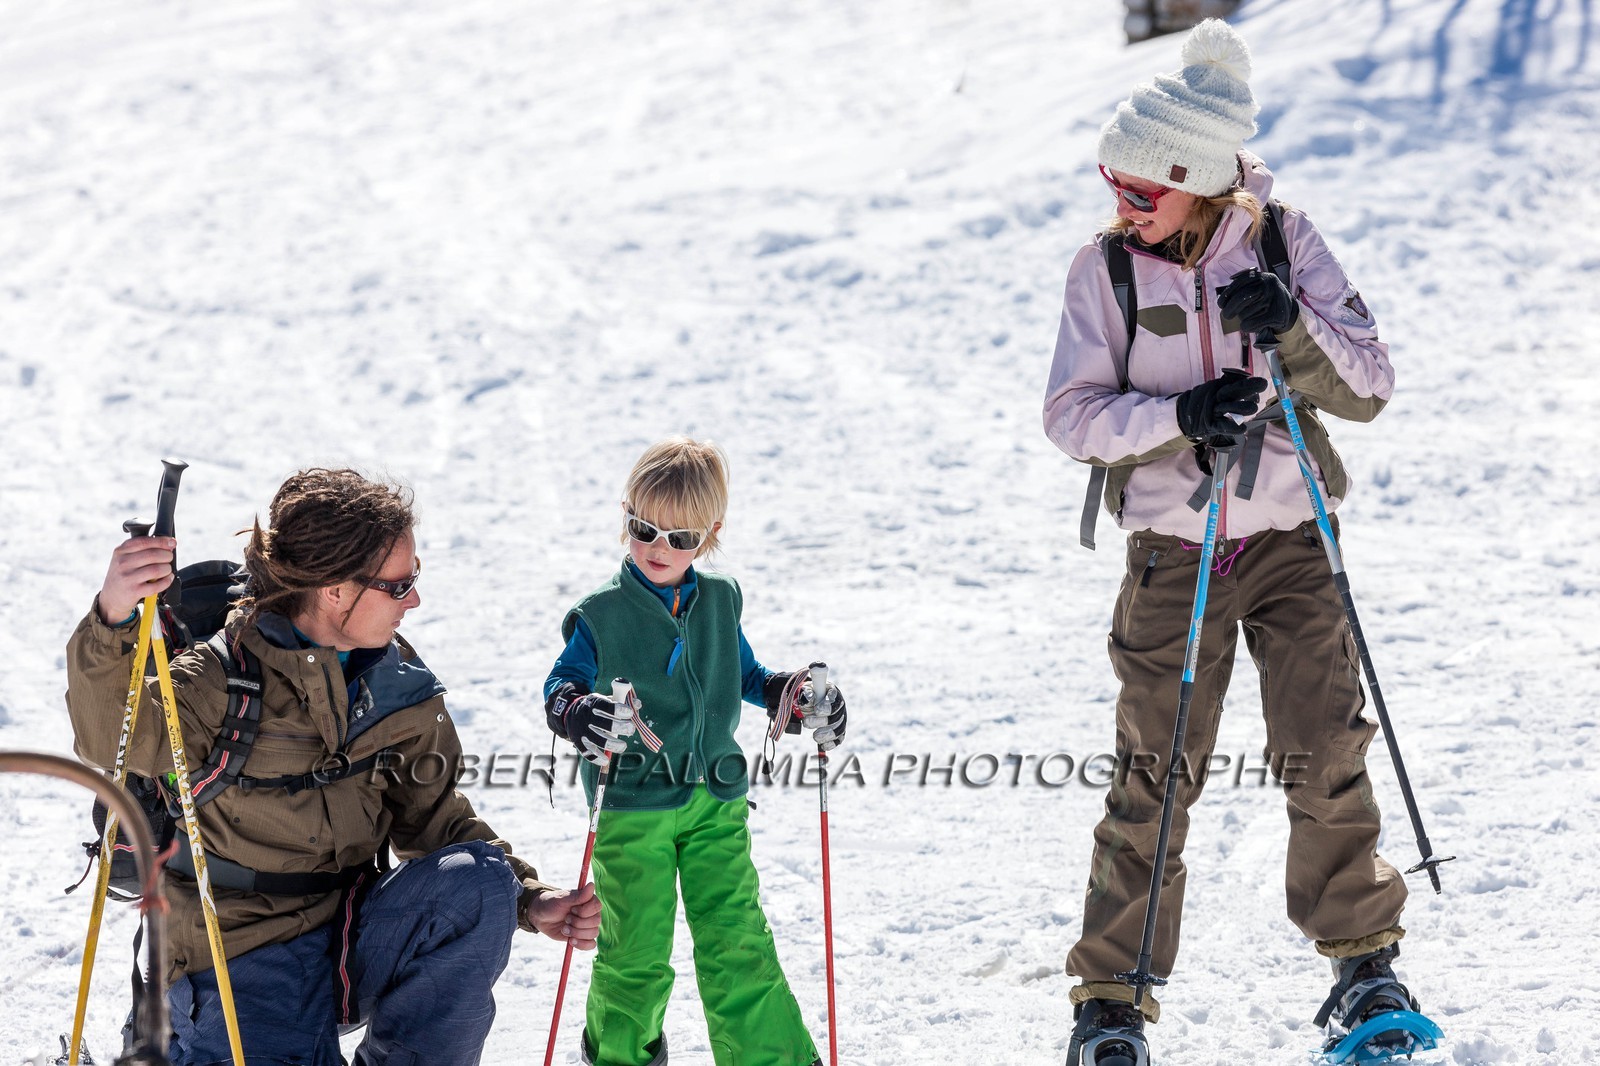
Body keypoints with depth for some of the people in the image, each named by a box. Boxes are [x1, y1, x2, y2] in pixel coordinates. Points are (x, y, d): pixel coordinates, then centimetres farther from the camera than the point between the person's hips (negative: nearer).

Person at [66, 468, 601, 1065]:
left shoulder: (400, 686, 5)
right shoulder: (225, 679, -14)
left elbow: (431, 815, 13)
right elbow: (113, 738, -31)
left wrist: (529, 900, -1)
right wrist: (113, 622, -50)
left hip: (355, 935, 5)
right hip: (247, 960, -5)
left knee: (478, 877, -19)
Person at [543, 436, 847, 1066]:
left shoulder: (720, 602, 8)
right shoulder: (601, 616, -4)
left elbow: (744, 674, 23)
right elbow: (561, 686, -5)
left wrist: (798, 698, 8)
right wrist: (581, 713, -27)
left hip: (716, 803, 3)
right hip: (632, 807, -3)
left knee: (737, 940, -1)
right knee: (636, 947, 3)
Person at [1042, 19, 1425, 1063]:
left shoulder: (1285, 241, -4)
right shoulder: (1105, 267, -5)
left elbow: (1370, 388, -3)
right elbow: (1072, 411, -8)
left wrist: (1295, 327, -21)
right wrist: (1179, 413, -24)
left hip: (1290, 540, 0)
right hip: (1172, 555, 0)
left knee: (1327, 755, -5)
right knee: (1153, 779, 0)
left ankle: (1366, 961, 13)